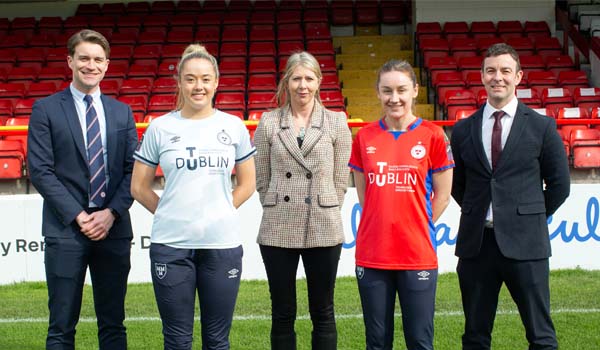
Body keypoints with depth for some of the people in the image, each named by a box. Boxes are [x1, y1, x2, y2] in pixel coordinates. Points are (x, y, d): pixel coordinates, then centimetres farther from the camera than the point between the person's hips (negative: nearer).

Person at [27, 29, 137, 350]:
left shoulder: (122, 112, 12)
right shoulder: (46, 109, 1)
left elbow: (133, 169, 8)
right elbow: (39, 170, -5)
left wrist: (112, 212, -7)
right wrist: (77, 215, -12)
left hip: (114, 228, 3)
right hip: (65, 230, -3)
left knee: (113, 324, 9)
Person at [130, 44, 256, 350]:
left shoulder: (234, 126, 4)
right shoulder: (160, 128, 1)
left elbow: (247, 184, 13)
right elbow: (139, 187, 7)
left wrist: (221, 211, 4)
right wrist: (170, 214, 2)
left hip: (223, 244, 1)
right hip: (171, 245, -1)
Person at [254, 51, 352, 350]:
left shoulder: (336, 122, 3)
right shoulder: (269, 123, 3)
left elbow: (340, 179, 5)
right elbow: (261, 178, 8)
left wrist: (324, 213, 4)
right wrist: (277, 211, 7)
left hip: (323, 231, 0)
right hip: (278, 231, 1)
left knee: (323, 313, 7)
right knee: (282, 314, 8)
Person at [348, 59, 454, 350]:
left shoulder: (432, 135, -2)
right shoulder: (365, 137, 5)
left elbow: (442, 195, 3)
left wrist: (417, 227, 1)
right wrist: (381, 224, 5)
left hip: (418, 255, -2)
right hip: (372, 255, 2)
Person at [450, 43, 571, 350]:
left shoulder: (541, 126, 1)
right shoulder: (463, 129, 7)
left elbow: (559, 184, 5)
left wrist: (531, 218, 6)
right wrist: (477, 215, 9)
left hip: (525, 243, -2)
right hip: (476, 243, 3)